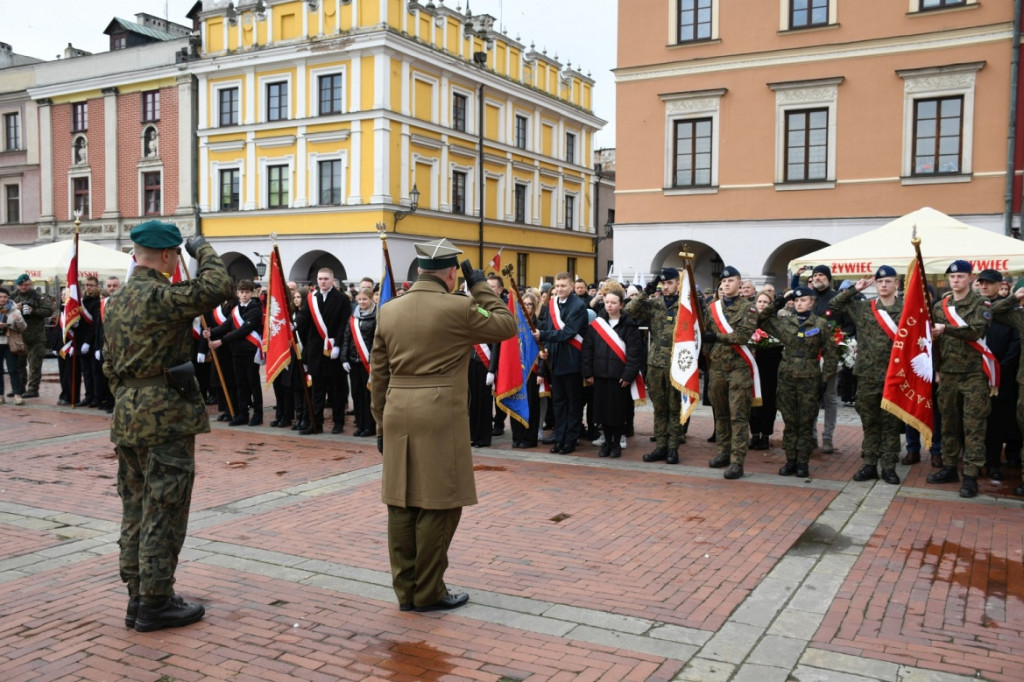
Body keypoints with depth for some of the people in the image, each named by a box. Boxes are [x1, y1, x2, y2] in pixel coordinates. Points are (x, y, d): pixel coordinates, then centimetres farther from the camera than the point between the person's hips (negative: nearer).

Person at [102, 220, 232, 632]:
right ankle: (155, 603, 7)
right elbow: (217, 288, -28)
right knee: (163, 513, 0)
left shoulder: (116, 301, 13)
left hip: (127, 416, 9)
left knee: (136, 510, 14)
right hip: (166, 416, -9)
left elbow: (110, 365, 18)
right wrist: (202, 248, -10)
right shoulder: (160, 296, -16)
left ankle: (137, 597, 23)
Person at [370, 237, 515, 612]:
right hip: (441, 417, -6)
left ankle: (405, 590, 21)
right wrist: (480, 287, 10)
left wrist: (381, 423, 19)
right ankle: (428, 592, 11)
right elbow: (507, 325, 4)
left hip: (398, 416, 6)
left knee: (401, 504, 11)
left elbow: (378, 375, 12)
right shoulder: (458, 309, -9)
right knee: (438, 506, 4)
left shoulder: (389, 311, 8)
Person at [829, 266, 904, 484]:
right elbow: (833, 305, 8)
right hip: (867, 374, 2)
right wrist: (854, 289, 1)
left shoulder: (906, 310, 0)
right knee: (870, 422, 8)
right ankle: (870, 465, 16)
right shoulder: (862, 307, 6)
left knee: (891, 423, 5)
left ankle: (888, 467, 13)